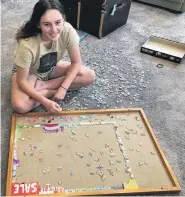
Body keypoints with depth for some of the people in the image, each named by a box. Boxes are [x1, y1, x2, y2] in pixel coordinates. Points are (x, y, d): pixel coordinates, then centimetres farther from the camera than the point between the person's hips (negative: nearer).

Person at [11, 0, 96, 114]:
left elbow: (76, 62, -15)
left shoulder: (67, 30, -30)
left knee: (89, 76, -15)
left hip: (52, 68, 5)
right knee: (20, 106, -31)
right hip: (29, 72, -4)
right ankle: (51, 91, -8)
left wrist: (63, 88, -25)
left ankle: (41, 86, -9)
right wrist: (46, 102, -34)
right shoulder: (27, 44, -37)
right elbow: (21, 81, -26)